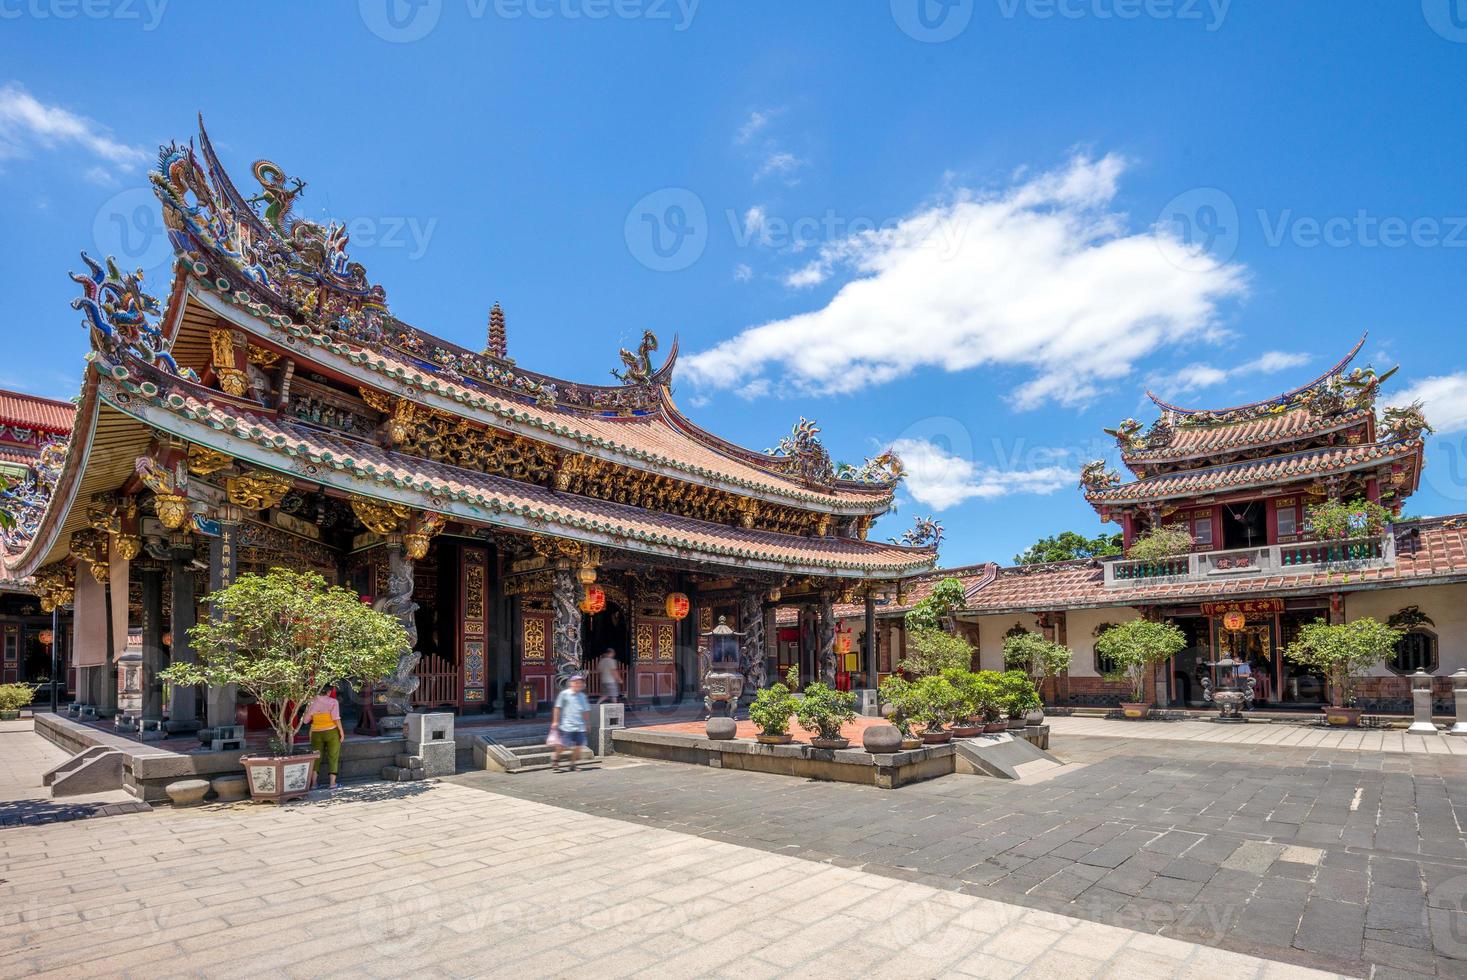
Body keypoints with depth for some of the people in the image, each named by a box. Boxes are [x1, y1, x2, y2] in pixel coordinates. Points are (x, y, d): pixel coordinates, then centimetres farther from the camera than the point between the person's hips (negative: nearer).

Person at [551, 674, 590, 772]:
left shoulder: (582, 696, 11)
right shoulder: (564, 694, -4)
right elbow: (557, 708, -1)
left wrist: (586, 723, 21)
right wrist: (555, 721, -2)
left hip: (579, 726, 5)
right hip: (567, 726, -5)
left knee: (578, 746, 2)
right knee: (564, 745, -5)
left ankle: (573, 764, 19)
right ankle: (555, 756, 24)